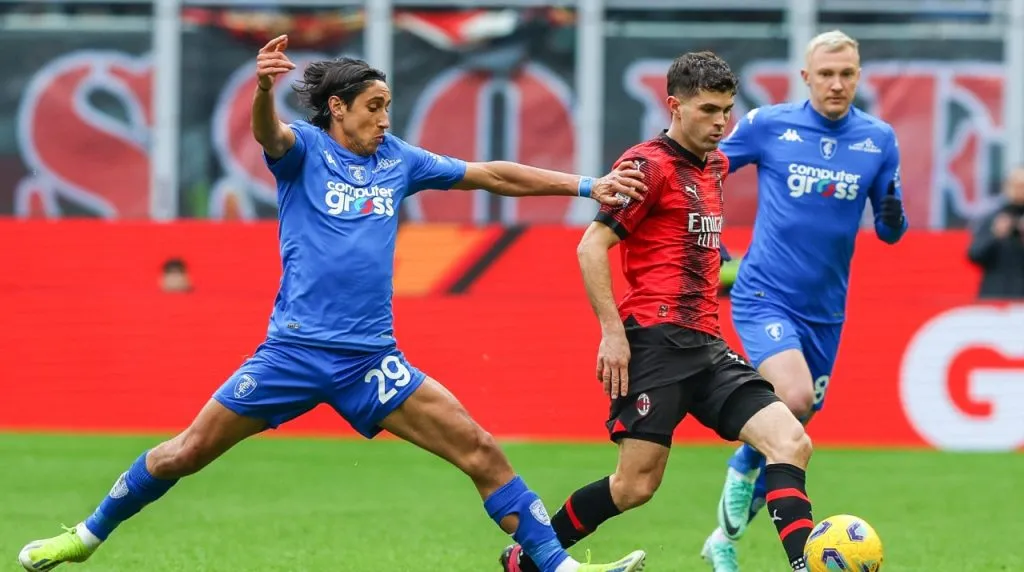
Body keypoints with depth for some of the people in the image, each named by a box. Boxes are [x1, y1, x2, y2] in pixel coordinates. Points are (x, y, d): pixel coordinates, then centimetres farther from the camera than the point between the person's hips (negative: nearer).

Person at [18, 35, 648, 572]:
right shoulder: (304, 150, -1)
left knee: (481, 452, -7)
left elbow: (493, 175, 15)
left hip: (370, 359, 3)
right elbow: (269, 131, -25)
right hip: (295, 348, -3)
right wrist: (264, 87, -48)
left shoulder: (398, 160, 10)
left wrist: (586, 185, 10)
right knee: (187, 452, 1)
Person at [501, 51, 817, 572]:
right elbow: (592, 246, -12)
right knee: (636, 484, -7)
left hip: (705, 347, 8)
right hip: (655, 342, -8)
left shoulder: (715, 166, 17)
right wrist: (612, 331, -17)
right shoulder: (650, 165, -7)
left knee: (791, 442, -11)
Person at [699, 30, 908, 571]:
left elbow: (888, 230, 7)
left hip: (825, 311, 4)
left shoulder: (879, 140, 2)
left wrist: (893, 219, -15)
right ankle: (743, 465, 4)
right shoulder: (767, 125, -6)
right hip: (764, 297, -4)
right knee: (794, 398, -27)